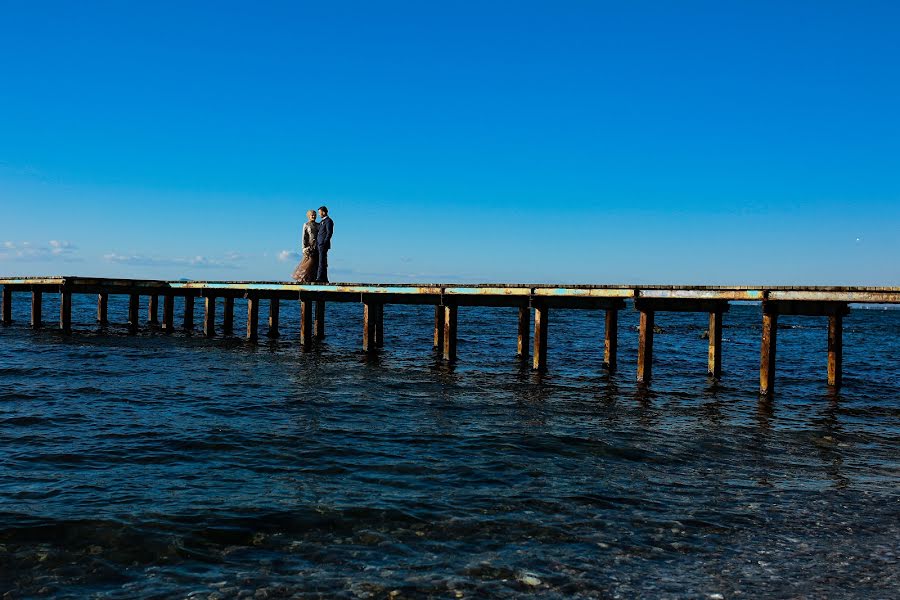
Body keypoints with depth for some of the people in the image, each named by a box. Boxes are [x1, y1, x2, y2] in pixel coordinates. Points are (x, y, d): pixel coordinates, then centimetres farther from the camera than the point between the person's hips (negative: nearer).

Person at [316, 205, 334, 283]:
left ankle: (320, 278, -18)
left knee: (322, 262, -13)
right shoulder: (322, 221, 21)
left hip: (323, 244, -10)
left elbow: (329, 233, -16)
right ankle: (324, 279, 8)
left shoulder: (328, 221, -8)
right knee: (322, 262, 7)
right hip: (319, 244, 10)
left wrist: (324, 243, -21)